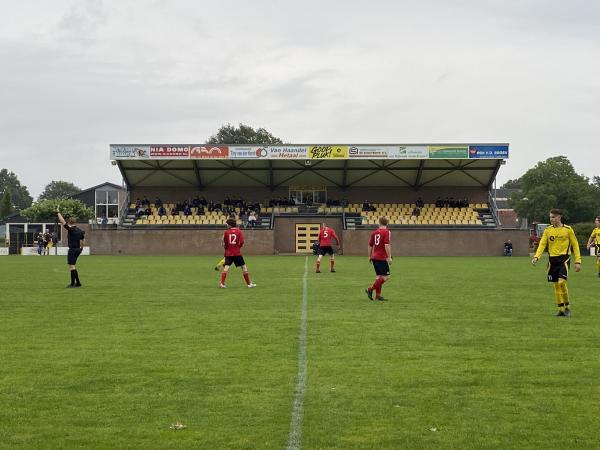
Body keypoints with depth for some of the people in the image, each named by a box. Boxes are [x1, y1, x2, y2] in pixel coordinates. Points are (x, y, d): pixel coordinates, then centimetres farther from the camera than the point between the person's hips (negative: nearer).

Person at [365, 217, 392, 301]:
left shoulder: (374, 232, 10)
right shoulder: (386, 232, -9)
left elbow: (370, 245, 15)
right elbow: (386, 245, -18)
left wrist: (370, 256, 26)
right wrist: (389, 257, -16)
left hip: (374, 257, 7)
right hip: (382, 258, -7)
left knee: (379, 276, 14)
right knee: (386, 276, -4)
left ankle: (378, 295, 13)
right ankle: (370, 289, -8)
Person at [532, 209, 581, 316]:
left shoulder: (568, 229, -2)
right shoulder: (548, 230, 6)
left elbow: (575, 245, 3)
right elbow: (542, 244, 0)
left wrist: (578, 261, -3)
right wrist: (536, 257, -16)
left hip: (564, 258, -4)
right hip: (552, 259, 4)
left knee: (561, 282, -18)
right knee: (556, 285, 6)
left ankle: (567, 307, -1)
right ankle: (561, 309, 16)